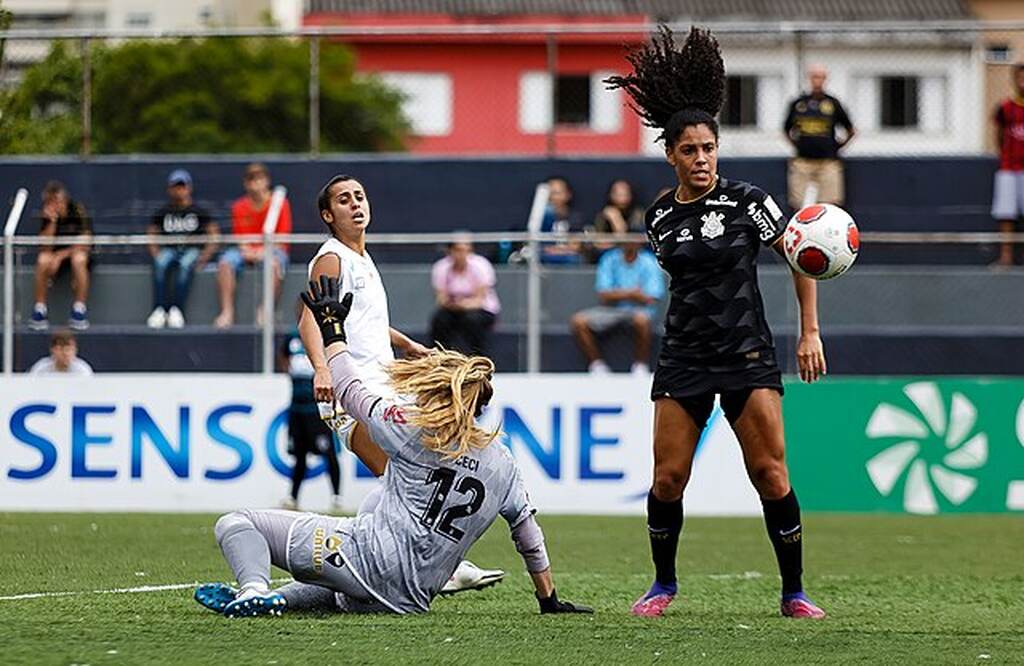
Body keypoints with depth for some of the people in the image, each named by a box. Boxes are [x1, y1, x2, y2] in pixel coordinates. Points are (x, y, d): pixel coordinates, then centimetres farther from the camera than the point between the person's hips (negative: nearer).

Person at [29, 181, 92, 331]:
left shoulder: (78, 210, -16)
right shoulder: (47, 215, -9)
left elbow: (85, 244, -16)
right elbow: (45, 247, -16)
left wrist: (62, 254, -23)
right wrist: (52, 221, -27)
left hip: (77, 250, -2)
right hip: (56, 252, 2)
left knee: (78, 259, -38)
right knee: (43, 259, -32)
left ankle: (79, 310, -27)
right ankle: (40, 309, -21)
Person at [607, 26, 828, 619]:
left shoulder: (746, 202, -6)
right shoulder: (660, 218, 5)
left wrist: (810, 333, -4)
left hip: (749, 355, -3)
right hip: (683, 358, 3)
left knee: (771, 474, -8)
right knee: (668, 478, -2)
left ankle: (794, 592, 2)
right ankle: (664, 583, 17)